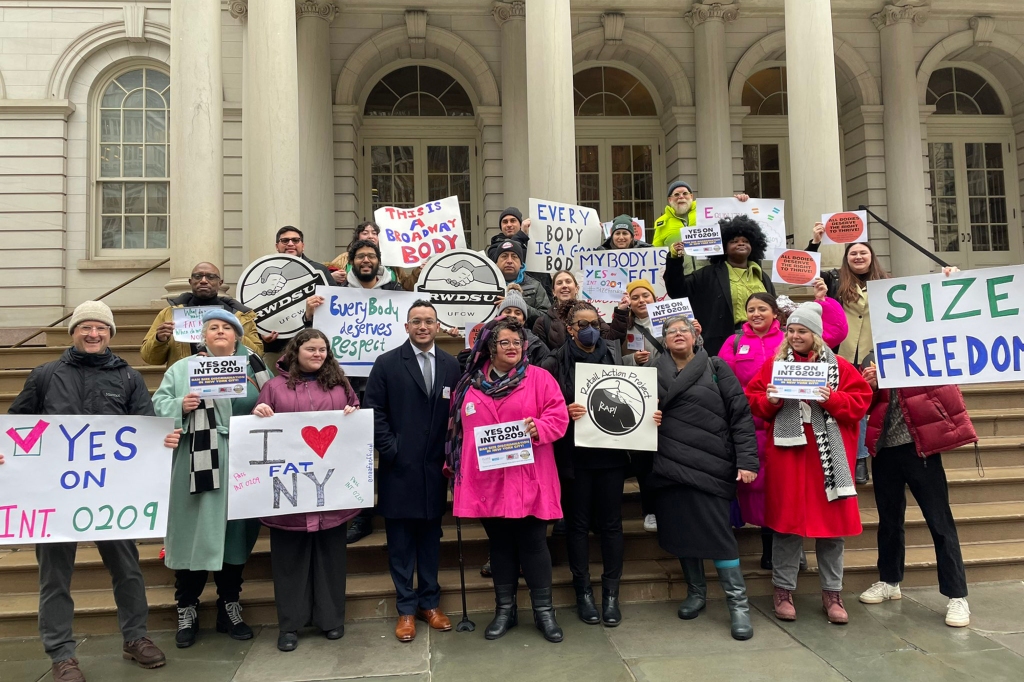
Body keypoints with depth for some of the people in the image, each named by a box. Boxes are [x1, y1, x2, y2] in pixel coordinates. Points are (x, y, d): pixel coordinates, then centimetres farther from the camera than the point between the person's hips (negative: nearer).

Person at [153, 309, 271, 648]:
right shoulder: (182, 368, 7)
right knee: (194, 535, 3)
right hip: (198, 465, -1)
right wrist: (181, 406, -16)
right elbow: (158, 404, 2)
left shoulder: (255, 368, 9)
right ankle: (187, 612, 20)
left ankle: (230, 609, 26)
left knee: (235, 534, 11)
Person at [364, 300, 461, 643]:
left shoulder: (451, 365, 6)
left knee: (430, 535, 12)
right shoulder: (387, 363, -1)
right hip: (399, 467, -2)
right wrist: (390, 450, -10)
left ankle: (429, 602, 26)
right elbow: (374, 411, -3)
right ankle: (406, 608, 18)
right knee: (400, 539, 6)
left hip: (435, 467, 2)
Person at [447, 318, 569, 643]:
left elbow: (558, 415, -5)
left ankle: (544, 610, 19)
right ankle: (504, 609, 26)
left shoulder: (539, 378, 0)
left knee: (533, 543, 3)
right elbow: (457, 427, 14)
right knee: (500, 544, 13)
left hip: (527, 480, -3)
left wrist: (539, 428, -23)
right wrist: (453, 466, 12)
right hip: (488, 480, 3)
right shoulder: (470, 384, 8)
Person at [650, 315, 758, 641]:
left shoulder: (716, 368, 3)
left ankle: (738, 602, 8)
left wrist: (746, 460, -9)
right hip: (670, 464, 3)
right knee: (681, 531, 9)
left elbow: (740, 415, -2)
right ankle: (696, 592, 28)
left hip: (709, 465, -3)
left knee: (717, 531, -4)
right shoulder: (655, 371, 9)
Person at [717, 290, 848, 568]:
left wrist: (822, 300, -1)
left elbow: (836, 332, 5)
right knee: (758, 484, 7)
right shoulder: (734, 343, 9)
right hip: (750, 428, 1)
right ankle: (769, 549, 22)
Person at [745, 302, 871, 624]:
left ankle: (832, 592, 21)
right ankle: (783, 590, 17)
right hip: (787, 451, 0)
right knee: (787, 519, 4)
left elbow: (860, 400, 0)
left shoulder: (838, 366, 5)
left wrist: (832, 400, -15)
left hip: (828, 454, 1)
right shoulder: (773, 365, 5)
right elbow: (752, 401, 4)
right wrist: (769, 401, -15)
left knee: (832, 520, 7)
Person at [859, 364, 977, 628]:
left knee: (939, 520, 0)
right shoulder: (872, 361, 10)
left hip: (919, 445, -4)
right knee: (888, 518, 14)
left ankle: (956, 596, 8)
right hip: (884, 447, 4)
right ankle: (889, 581, 29)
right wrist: (869, 387, -5)